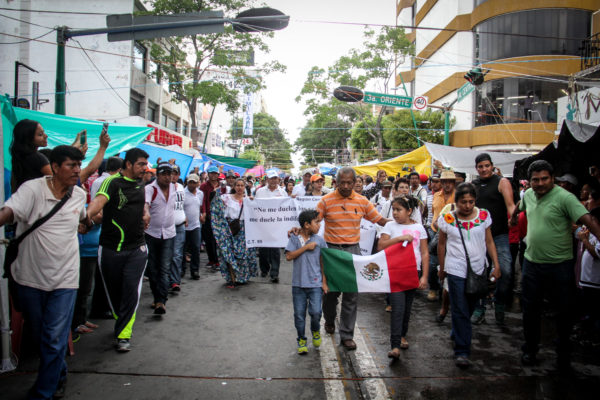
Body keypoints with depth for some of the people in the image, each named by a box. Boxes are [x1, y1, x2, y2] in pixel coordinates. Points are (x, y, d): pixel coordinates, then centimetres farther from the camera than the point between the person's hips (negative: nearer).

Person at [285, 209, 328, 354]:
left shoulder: (319, 240, 3)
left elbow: (323, 262, 7)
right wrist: (306, 247, -13)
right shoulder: (294, 238, 0)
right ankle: (301, 340, 27)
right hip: (298, 284, 0)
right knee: (299, 314, 6)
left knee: (315, 312, -9)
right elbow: (289, 256, -11)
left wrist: (324, 282, 4)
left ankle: (316, 331, 23)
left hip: (315, 284, 0)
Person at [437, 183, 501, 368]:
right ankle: (461, 351, 3)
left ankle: (457, 334, 42)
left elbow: (489, 242, 6)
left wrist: (496, 265, 1)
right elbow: (441, 244, 4)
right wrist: (442, 268, 10)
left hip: (478, 270, 3)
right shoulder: (447, 219, -7)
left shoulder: (484, 215, -1)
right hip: (456, 271, -3)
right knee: (460, 311, -4)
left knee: (470, 308, 17)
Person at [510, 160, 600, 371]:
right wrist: (513, 216, 41)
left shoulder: (564, 197, -15)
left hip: (560, 265, -5)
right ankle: (530, 350, 29)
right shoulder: (528, 194, 4)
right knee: (530, 309, 12)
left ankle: (563, 354, 27)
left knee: (565, 310, 7)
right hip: (532, 262, 5)